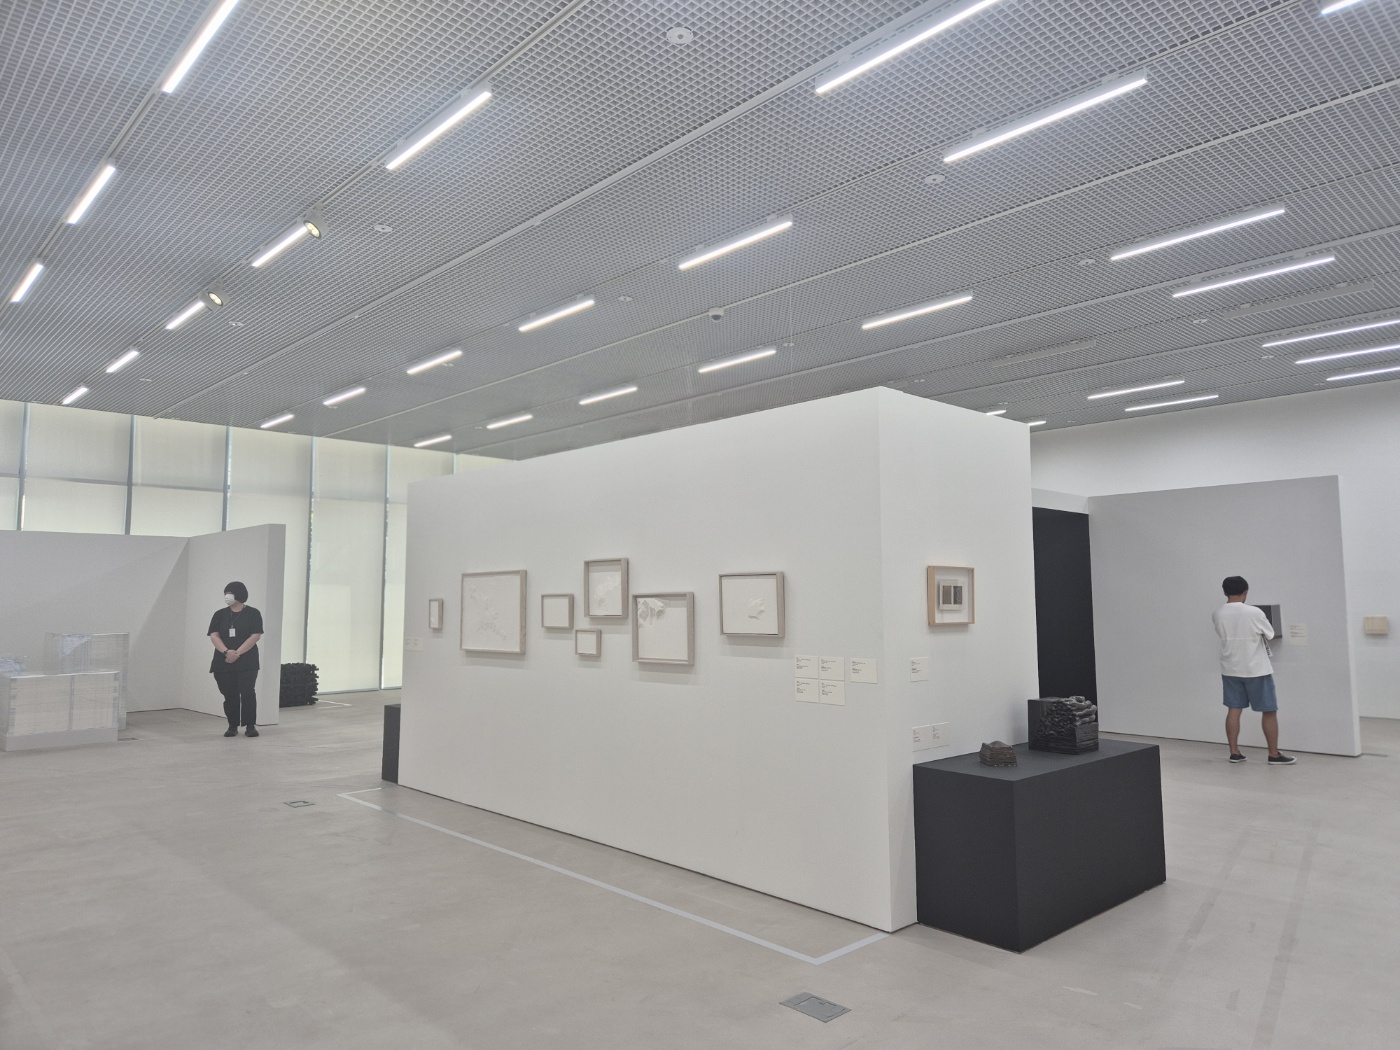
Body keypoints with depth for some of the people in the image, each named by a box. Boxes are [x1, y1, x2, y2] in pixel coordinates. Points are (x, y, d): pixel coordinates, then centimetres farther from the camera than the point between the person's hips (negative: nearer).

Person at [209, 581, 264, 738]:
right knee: (229, 695, 4)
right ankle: (233, 726, 13)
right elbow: (214, 635, 0)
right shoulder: (220, 614, 10)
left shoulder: (253, 613, 1)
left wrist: (237, 653, -16)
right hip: (223, 662, 3)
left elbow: (255, 636, -7)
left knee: (247, 693, -9)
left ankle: (251, 725, -3)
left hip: (246, 662, -3)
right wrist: (226, 652, -17)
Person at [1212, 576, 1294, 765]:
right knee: (1269, 711, 6)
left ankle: (1234, 752, 11)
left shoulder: (1218, 614, -3)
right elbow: (1270, 634, -1)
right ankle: (1274, 755, 10)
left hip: (1230, 669, 4)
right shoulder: (1254, 612, -15)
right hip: (1256, 669, -4)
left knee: (1234, 710, 9)